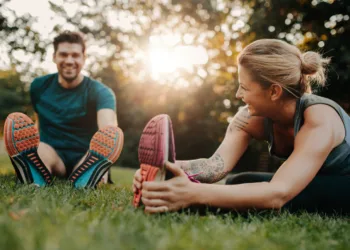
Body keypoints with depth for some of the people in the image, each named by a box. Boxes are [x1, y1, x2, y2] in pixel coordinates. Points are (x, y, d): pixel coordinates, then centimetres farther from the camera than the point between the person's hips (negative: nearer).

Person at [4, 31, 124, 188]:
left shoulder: (100, 92, -7)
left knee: (115, 134, -33)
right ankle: (36, 185, -51)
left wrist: (103, 160, -47)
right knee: (15, 121, -27)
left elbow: (109, 126, -27)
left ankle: (82, 185, -57)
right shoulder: (39, 86, 7)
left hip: (85, 160, -2)